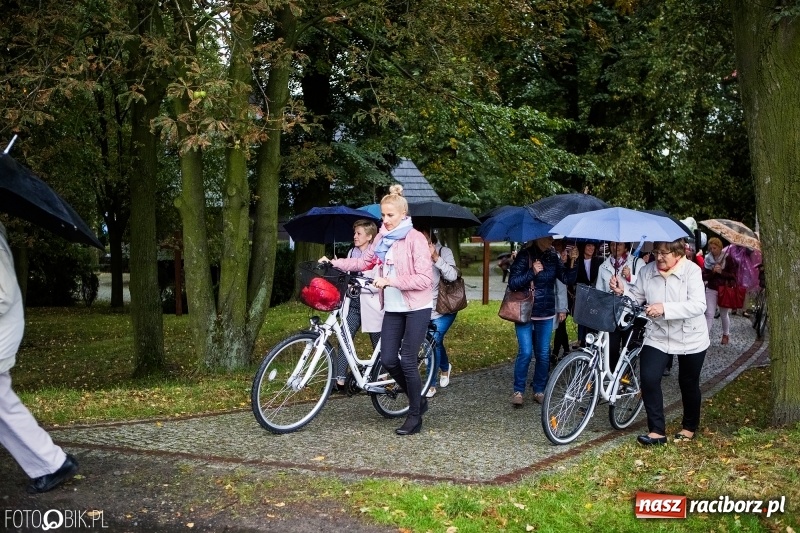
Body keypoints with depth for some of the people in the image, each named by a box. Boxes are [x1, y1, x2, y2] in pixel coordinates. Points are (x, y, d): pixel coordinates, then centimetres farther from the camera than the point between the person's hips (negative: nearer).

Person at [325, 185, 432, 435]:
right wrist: (334, 263, 2)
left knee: (407, 360, -6)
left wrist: (390, 281, -25)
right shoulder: (382, 238, 6)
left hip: (416, 309, -6)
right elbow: (364, 261, 12)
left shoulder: (415, 239, -14)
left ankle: (415, 415, 12)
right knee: (388, 360, 3)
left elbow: (424, 279, -19)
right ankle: (418, 400, 26)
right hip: (392, 309, 6)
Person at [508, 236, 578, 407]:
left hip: (545, 315, 4)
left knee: (543, 354, 8)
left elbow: (567, 279, -2)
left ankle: (539, 390, 22)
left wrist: (572, 261, -16)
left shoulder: (553, 257, 5)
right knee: (526, 352, -11)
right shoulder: (524, 256, -9)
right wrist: (532, 272, -26)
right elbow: (512, 283, -14)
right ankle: (518, 390, 5)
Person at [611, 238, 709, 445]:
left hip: (690, 338, -2)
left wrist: (665, 308, -38)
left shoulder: (692, 271, -18)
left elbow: (698, 305, -27)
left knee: (688, 384, 15)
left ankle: (690, 427, 38)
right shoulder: (647, 271, -6)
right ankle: (657, 431, -3)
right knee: (649, 379, -14)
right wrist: (622, 290, -20)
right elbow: (636, 296, 3)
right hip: (658, 336, 3)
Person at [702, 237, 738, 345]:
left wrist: (721, 272, -20)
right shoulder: (708, 259, 1)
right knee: (709, 314, -8)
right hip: (711, 290, 1)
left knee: (724, 314, 13)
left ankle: (726, 335, 34)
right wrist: (712, 272, -18)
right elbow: (704, 276, -1)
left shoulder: (728, 258, -6)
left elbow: (733, 276, -8)